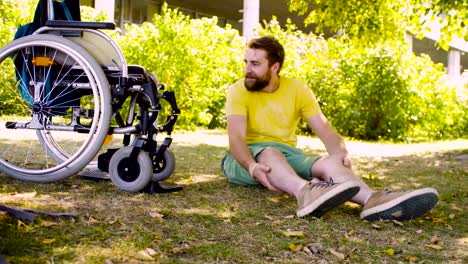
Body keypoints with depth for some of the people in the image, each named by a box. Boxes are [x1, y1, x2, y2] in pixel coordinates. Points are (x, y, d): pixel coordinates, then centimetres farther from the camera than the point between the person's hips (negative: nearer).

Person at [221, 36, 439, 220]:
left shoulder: (298, 90, 4)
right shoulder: (238, 91, -6)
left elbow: (325, 129, -5)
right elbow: (236, 137, -20)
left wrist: (341, 154, -28)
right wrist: (253, 166, -42)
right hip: (247, 158, -3)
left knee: (329, 162, -28)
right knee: (270, 153, -39)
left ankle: (373, 200, -60)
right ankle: (306, 193, -72)